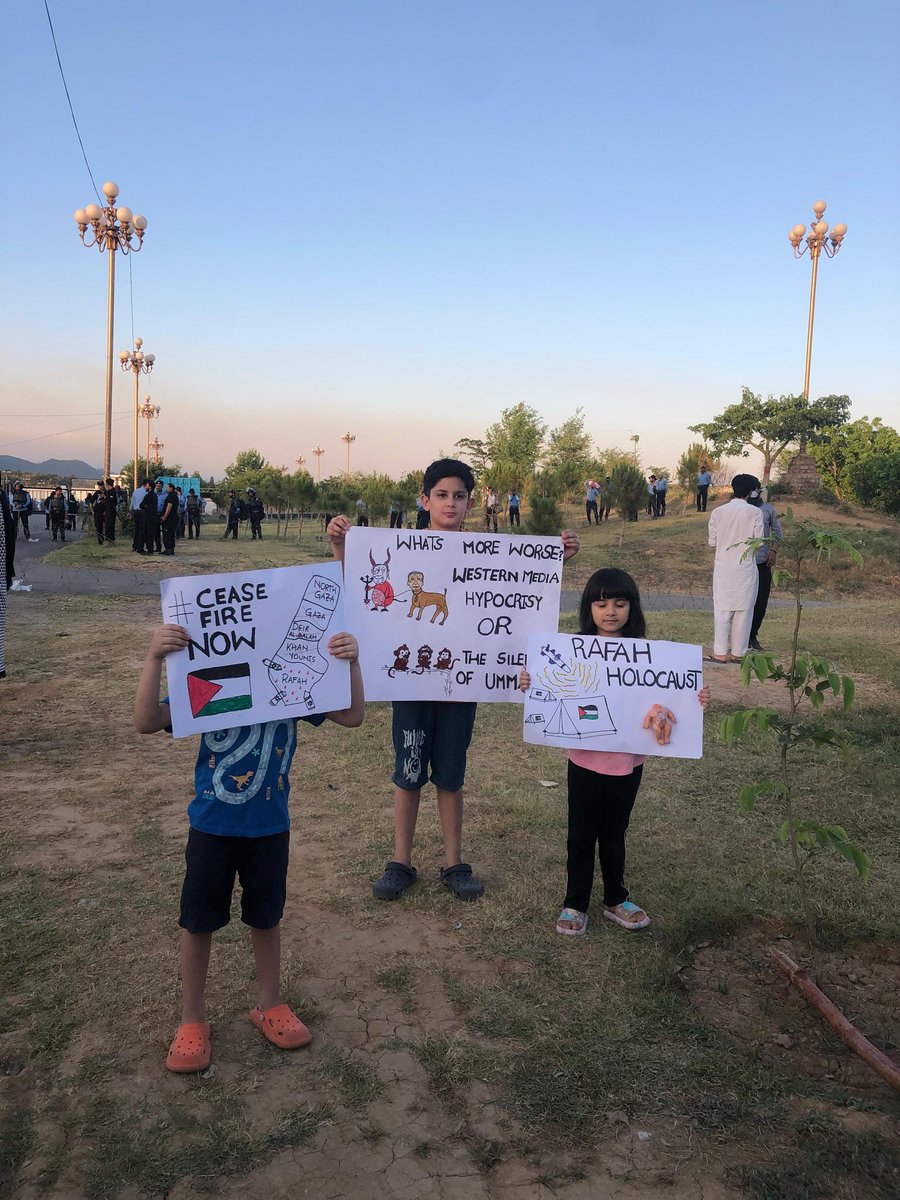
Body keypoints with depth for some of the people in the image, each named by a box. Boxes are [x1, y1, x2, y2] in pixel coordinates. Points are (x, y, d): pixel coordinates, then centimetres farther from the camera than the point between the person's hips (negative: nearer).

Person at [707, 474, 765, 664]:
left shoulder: (719, 512, -3)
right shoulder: (755, 512, -8)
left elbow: (712, 541, 2)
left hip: (723, 567, 2)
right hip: (746, 567, -1)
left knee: (722, 609, 6)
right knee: (743, 610, 7)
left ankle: (720, 653, 5)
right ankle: (738, 653, 10)